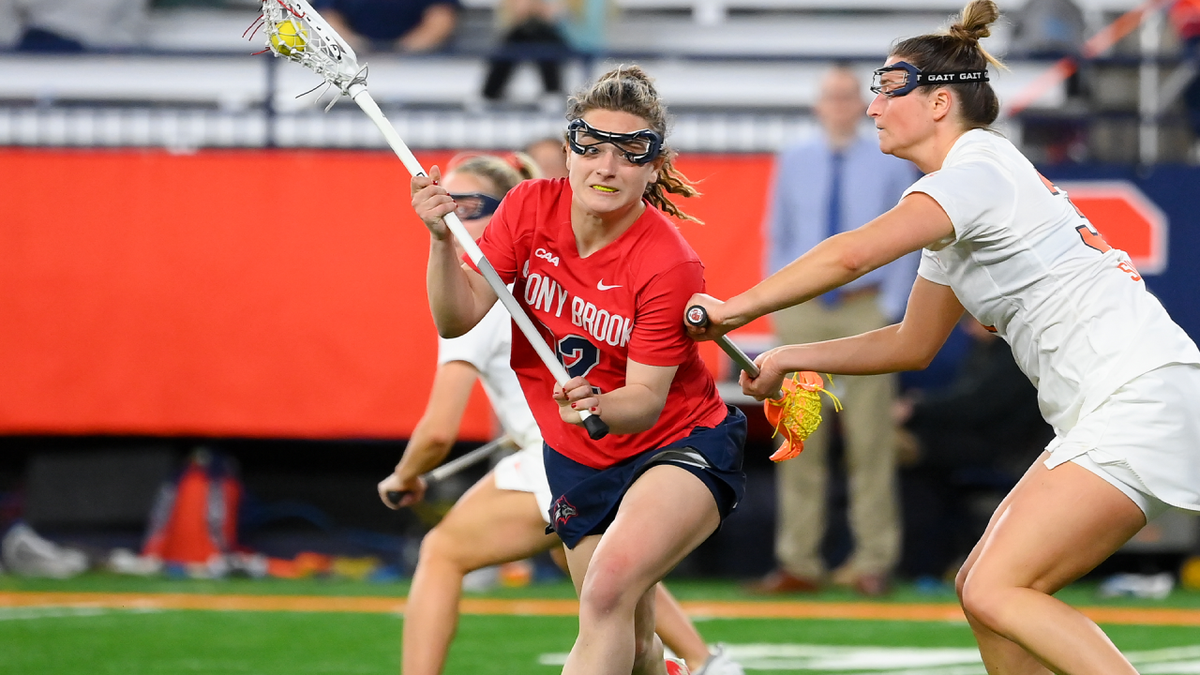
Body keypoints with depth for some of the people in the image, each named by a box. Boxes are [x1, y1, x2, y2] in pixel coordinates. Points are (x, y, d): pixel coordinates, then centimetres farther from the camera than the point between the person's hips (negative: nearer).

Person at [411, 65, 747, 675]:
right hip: (577, 460, 6)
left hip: (680, 446, -6)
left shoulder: (670, 267, -26)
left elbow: (647, 400, -23)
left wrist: (596, 405, -44)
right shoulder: (531, 208, -12)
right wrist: (441, 239, -28)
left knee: (608, 592, -30)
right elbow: (458, 319, -11)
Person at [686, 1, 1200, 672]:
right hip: (1108, 414, 10)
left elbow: (853, 253, -27)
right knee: (982, 587, 7)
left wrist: (736, 308, -16)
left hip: (1141, 396, -10)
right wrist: (788, 358, 22)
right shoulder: (957, 207, 20)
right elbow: (913, 344, 29)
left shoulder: (976, 170, -12)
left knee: (996, 590, -17)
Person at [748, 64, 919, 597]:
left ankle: (873, 562, 2)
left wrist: (891, 311, -5)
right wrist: (776, 305, 3)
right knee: (800, 441, 1)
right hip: (802, 312, 2)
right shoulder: (793, 163, 9)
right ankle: (799, 562, 5)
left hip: (865, 309, -2)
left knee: (869, 438, -3)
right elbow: (778, 238, 12)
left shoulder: (891, 166, 3)